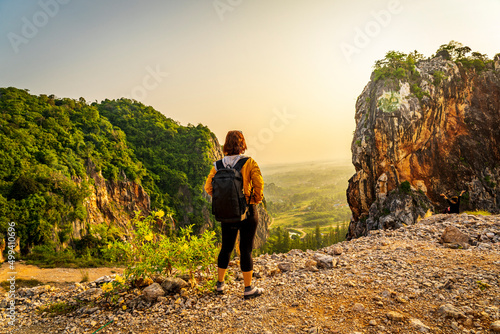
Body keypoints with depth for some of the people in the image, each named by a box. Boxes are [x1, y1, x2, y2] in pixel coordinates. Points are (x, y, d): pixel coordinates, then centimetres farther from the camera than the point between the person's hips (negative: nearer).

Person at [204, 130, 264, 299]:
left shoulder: (219, 165, -1)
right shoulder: (249, 163, -12)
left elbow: (208, 186, -7)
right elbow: (259, 183, -23)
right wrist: (257, 199, -6)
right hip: (247, 212, -4)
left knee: (226, 248, 18)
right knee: (246, 249, 5)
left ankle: (220, 284, 30)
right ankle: (248, 289, 15)